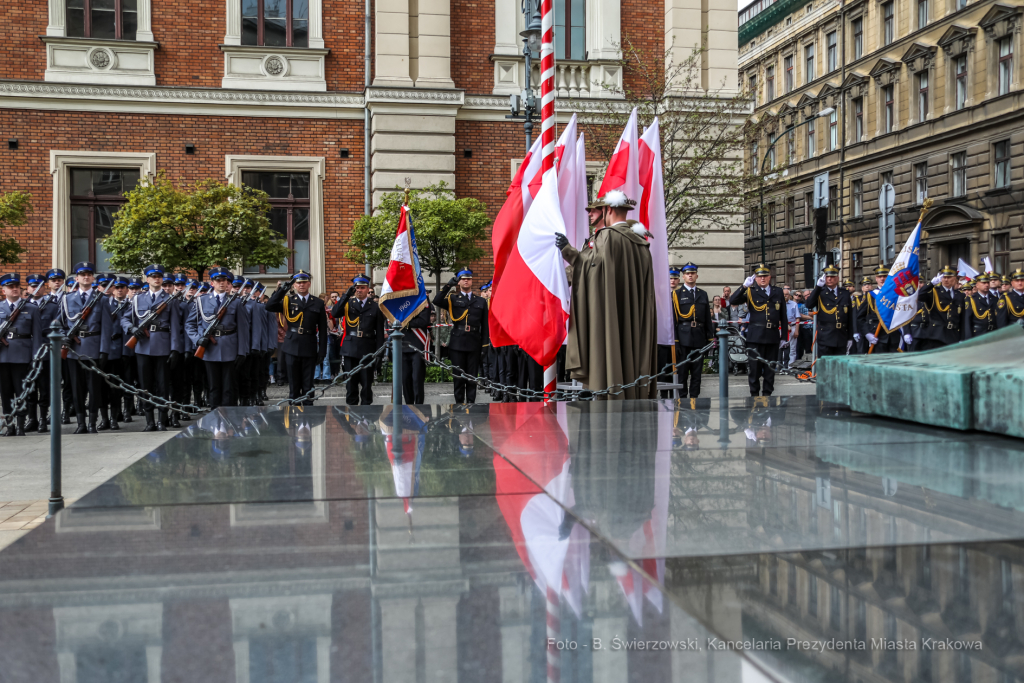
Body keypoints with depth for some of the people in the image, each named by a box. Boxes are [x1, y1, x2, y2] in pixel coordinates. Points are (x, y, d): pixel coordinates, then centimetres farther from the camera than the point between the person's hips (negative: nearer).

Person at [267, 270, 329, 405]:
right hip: (291, 348, 0)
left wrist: (322, 352, 0)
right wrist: (281, 290, -15)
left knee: (308, 386, 6)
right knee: (293, 385, 6)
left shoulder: (318, 303, 6)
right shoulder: (287, 301, 6)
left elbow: (322, 330, 5)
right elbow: (269, 307, -12)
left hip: (309, 348, 0)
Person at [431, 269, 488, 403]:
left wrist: (485, 345, 2)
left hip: (474, 344, 1)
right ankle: (459, 403, 11)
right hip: (457, 344, -1)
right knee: (458, 377, 4)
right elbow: (436, 301, -11)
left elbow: (485, 325, 9)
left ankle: (471, 403, 11)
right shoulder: (452, 299, 9)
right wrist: (448, 286, -13)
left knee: (472, 377, 4)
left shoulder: (481, 301, 12)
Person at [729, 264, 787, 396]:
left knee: (770, 369, 7)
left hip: (773, 336, 3)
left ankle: (767, 394, 16)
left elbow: (783, 317, 14)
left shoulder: (778, 292, 13)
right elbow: (733, 301, -10)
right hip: (755, 336, -3)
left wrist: (783, 337, 11)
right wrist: (744, 286, -17)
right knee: (754, 368, -1)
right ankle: (754, 395, 8)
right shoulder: (750, 292, 5)